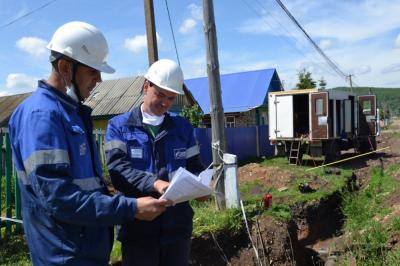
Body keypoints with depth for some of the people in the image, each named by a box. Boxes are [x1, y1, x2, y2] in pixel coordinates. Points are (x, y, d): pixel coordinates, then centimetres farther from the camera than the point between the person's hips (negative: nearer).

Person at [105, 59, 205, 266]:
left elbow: (194, 168, 10)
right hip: (138, 228, -3)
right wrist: (154, 183, -29)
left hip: (178, 226, 3)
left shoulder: (183, 127, 10)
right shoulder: (119, 126, 0)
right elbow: (117, 170, -13)